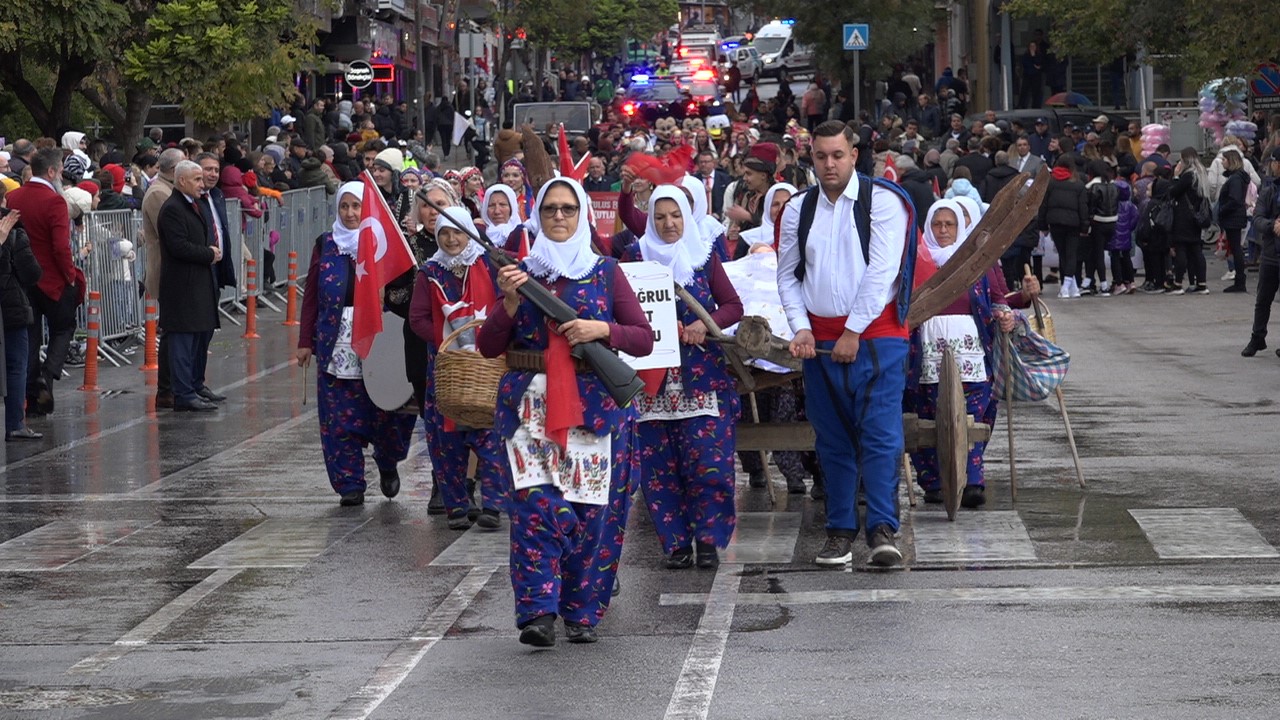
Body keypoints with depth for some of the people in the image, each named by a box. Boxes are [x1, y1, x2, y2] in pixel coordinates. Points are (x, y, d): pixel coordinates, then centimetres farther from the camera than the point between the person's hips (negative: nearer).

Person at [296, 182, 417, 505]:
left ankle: (388, 465, 27)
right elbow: (311, 296, 10)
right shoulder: (325, 245, 10)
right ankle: (350, 485, 6)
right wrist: (306, 341, 6)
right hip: (335, 343, 2)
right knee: (339, 418, -1)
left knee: (382, 410, -1)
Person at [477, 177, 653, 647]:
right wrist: (510, 302, -7)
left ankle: (582, 612, 8)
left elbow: (645, 339, 6)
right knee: (535, 503, -15)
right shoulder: (520, 274, 12)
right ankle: (538, 611, -18)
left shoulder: (606, 273, 9)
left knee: (593, 511, -3)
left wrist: (602, 330, -11)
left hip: (597, 407, 0)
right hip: (531, 406, 0)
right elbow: (488, 347, 8)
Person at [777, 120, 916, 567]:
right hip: (820, 338, 4)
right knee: (833, 439, 8)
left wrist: (853, 333, -12)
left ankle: (882, 529, -12)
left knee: (880, 433, -11)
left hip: (875, 333, -4)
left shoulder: (882, 202, -4)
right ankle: (840, 531, 13)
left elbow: (881, 271, -10)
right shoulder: (798, 210, 10)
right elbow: (787, 276, 14)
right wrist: (800, 328, 0)